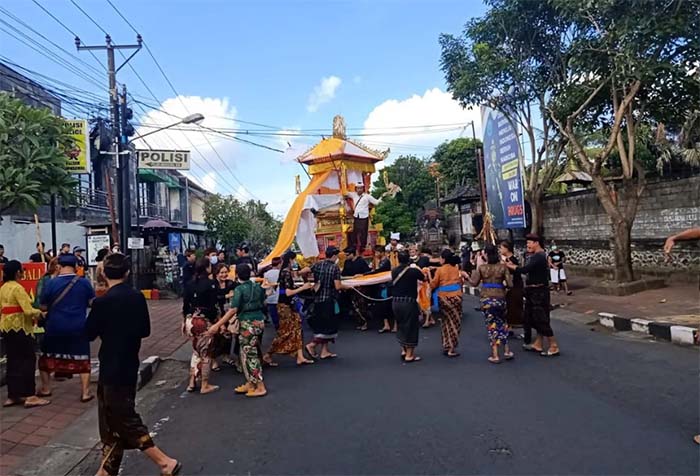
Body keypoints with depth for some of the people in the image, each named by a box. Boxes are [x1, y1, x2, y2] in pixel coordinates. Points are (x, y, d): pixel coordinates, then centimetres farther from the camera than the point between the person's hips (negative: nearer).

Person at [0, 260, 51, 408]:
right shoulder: (17, 288, -16)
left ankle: (12, 395, 18)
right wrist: (38, 313, -4)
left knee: (13, 361, 13)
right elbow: (28, 310, -22)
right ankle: (30, 396, -2)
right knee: (28, 360, -3)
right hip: (19, 328, -9)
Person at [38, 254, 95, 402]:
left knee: (46, 357, 22)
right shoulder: (85, 283, -6)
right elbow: (93, 303, 1)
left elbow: (43, 307, -3)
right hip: (78, 328, 0)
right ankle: (85, 393, 9)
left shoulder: (50, 283, -9)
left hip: (55, 327, 0)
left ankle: (46, 389, 33)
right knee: (82, 359, 9)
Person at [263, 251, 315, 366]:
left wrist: (303, 287, 12)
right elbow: (288, 292, -22)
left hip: (289, 305, 9)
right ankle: (268, 355, 11)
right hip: (285, 306, -9)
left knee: (296, 330, 8)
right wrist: (302, 288, -14)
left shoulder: (286, 271, 10)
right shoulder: (286, 272, -18)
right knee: (284, 332, 0)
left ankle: (300, 357, 11)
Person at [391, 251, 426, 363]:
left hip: (395, 302, 5)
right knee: (411, 327, 6)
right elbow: (424, 279, 6)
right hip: (409, 302, -5)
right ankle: (409, 355, 10)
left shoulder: (394, 271, 2)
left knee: (400, 326, 21)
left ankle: (403, 350, 25)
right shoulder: (413, 270, -11)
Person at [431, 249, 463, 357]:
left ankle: (446, 346, 18)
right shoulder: (456, 269, 2)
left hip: (443, 297, 0)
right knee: (455, 323, 5)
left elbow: (433, 285, -2)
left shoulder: (439, 270, -6)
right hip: (456, 297, 1)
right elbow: (460, 282, 14)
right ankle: (451, 349, 2)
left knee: (446, 322, 13)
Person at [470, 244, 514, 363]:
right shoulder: (503, 267, -4)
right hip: (500, 298, 2)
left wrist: (475, 269, 12)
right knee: (502, 323, 21)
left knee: (491, 325, 6)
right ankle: (507, 350, 25)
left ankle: (495, 355, 8)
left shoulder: (481, 268, -6)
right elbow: (510, 284, -5)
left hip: (486, 299, -1)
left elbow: (474, 283, -1)